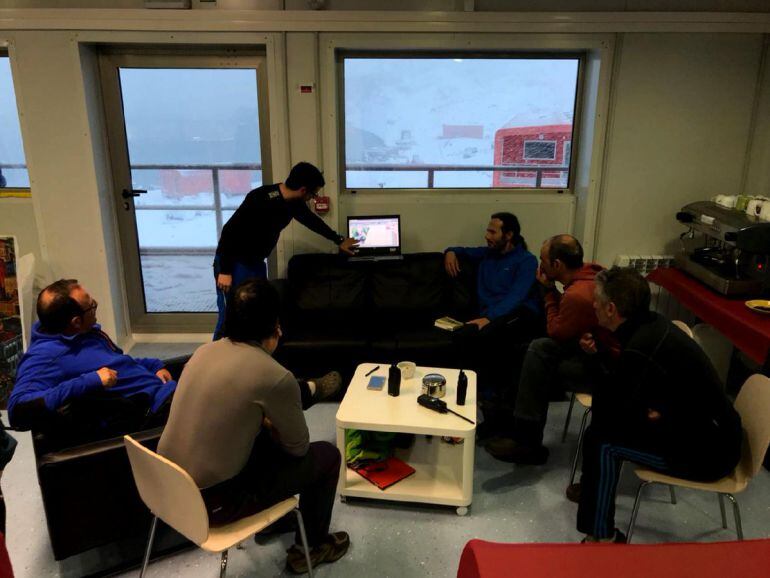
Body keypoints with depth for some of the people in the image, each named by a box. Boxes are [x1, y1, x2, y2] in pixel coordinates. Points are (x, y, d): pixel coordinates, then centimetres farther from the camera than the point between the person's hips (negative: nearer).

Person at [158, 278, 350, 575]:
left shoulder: (204, 350, 0)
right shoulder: (277, 377, -21)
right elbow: (298, 447, -4)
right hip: (212, 501, -7)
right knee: (327, 455, 8)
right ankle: (310, 546, 29)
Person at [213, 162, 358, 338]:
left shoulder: (294, 203, -1)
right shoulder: (261, 199, -26)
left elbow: (312, 220, 19)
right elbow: (230, 231, -23)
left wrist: (339, 240, 30)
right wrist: (225, 271, -22)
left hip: (256, 263, 8)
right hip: (233, 264, -8)